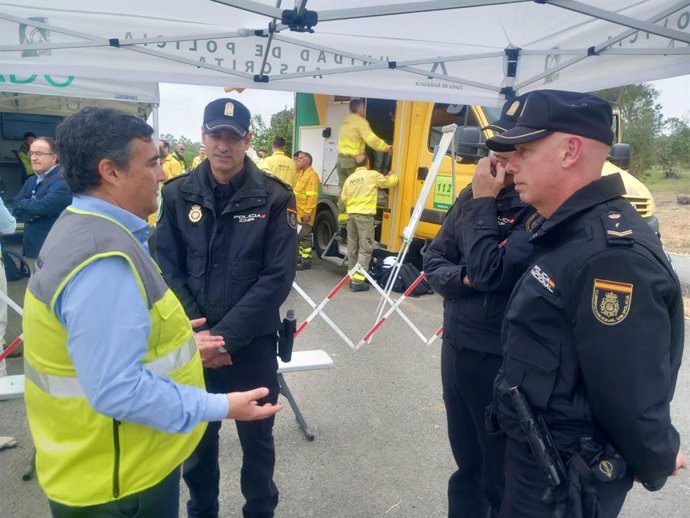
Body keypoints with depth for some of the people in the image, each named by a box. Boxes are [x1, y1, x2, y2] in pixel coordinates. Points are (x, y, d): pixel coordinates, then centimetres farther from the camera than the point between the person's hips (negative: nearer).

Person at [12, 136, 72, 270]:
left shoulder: (62, 180, -14)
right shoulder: (31, 181, 14)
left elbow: (43, 206, -24)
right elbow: (16, 210, 8)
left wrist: (23, 204, -3)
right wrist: (33, 212, -13)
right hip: (31, 247, 9)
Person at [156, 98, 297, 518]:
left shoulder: (275, 198, -8)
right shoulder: (178, 195, 0)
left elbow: (278, 277, -12)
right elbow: (169, 269, 0)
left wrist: (226, 336, -16)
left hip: (252, 343, -2)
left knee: (256, 438, 15)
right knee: (196, 437, 17)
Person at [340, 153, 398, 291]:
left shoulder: (350, 178, 11)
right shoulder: (372, 175, -3)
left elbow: (343, 197, 14)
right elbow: (389, 182, 10)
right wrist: (393, 175, 32)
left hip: (351, 214, 6)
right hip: (365, 215, -6)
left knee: (352, 248, 13)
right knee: (365, 249, -4)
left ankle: (353, 277, 20)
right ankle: (358, 280, -9)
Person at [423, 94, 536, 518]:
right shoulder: (474, 193, 5)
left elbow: (490, 272, -26)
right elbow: (434, 260, 8)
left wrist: (484, 203, -17)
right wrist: (462, 278, -13)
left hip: (503, 362, -7)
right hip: (455, 348, 7)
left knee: (501, 475, 13)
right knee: (465, 461, 26)